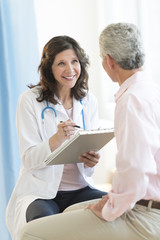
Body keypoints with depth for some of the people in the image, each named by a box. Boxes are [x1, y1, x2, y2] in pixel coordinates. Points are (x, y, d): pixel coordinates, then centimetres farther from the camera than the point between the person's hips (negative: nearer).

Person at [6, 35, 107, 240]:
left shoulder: (89, 101, 8)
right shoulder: (30, 100, -6)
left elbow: (93, 147, 12)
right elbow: (29, 159, -10)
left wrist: (91, 160, -14)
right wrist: (57, 139, -30)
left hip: (80, 189, 4)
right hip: (39, 191, -4)